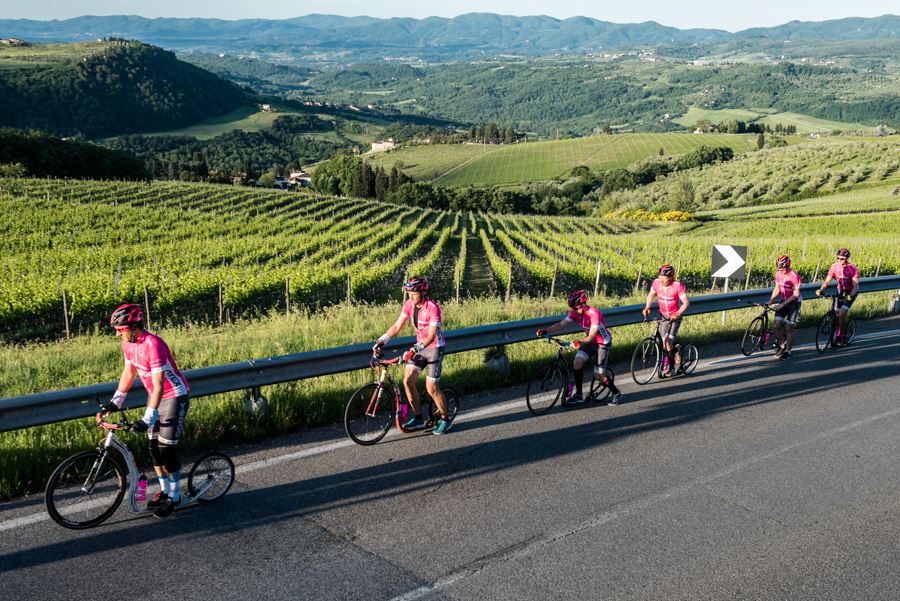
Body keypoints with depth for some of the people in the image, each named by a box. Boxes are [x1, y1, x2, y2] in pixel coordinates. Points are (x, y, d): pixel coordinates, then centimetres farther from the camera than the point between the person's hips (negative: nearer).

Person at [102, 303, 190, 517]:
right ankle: (164, 490, 24)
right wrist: (115, 402, 8)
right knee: (154, 446, 9)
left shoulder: (153, 345, -31)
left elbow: (159, 386, -32)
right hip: (155, 395, 8)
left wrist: (147, 418, -33)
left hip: (174, 396, -8)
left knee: (167, 448, -6)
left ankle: (174, 496, 8)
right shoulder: (128, 343, -4)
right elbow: (128, 373, 10)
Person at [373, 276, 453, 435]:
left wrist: (414, 349, -40)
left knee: (432, 388, -7)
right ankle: (418, 418, 10)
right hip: (420, 346, 6)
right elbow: (397, 326, -3)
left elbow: (431, 336, -28)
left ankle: (445, 419, 14)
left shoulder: (433, 308, -24)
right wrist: (381, 341, -14)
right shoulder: (409, 304, -5)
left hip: (434, 347, -6)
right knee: (408, 381, -4)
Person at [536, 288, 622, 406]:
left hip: (603, 342, -6)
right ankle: (579, 395, -3)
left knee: (598, 375, -8)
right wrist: (545, 331, -30)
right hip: (589, 341, 6)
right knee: (577, 362, -15)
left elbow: (592, 336, -36)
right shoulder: (575, 312, -11)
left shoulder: (594, 313, -31)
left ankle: (617, 393, 17)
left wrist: (579, 342, -54)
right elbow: (561, 324, -16)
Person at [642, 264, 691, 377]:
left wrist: (677, 314, -35)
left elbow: (686, 302, -22)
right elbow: (651, 295, 8)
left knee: (669, 340, -15)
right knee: (664, 341, -2)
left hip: (675, 316, -4)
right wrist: (647, 307, -6)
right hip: (664, 316, 4)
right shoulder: (656, 283, -10)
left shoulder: (678, 286, -22)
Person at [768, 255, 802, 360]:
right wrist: (771, 301, -7)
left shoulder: (794, 276, -23)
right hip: (784, 301, 5)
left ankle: (787, 351, 3)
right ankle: (781, 345, 16)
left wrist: (782, 304, -28)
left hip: (794, 303, -5)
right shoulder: (778, 274, -4)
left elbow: (796, 294, -23)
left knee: (789, 327, -6)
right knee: (777, 324, -6)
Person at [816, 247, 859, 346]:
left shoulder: (852, 269, -22)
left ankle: (839, 336, -7)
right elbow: (827, 281, -12)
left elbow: (855, 285, -28)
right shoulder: (834, 267, -11)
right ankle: (844, 335, 26)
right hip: (840, 291, 5)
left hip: (851, 292, -5)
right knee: (840, 315, 7)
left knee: (841, 313, -19)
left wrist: (850, 295, -45)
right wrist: (820, 290, -30)